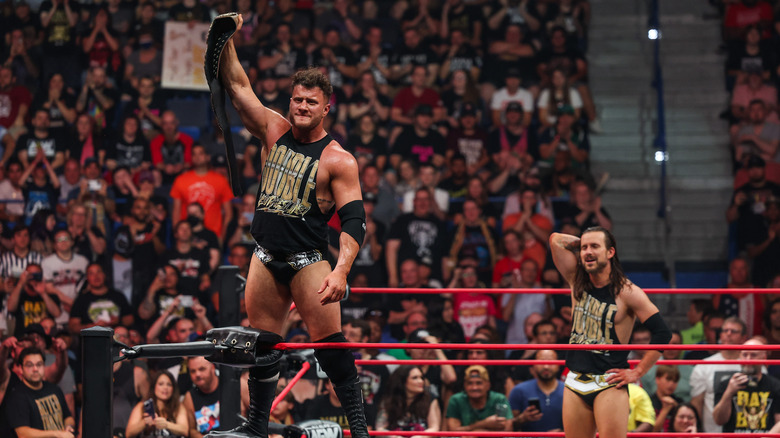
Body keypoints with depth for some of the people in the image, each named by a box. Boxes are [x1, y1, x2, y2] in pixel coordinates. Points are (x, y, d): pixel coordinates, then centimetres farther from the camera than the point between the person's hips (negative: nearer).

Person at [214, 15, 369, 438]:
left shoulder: (338, 160, -7)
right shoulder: (275, 131, 7)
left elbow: (354, 220, -12)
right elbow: (237, 87, 9)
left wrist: (340, 271, -24)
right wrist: (227, 40, -3)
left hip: (308, 257, -5)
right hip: (266, 255, 5)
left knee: (329, 338, -13)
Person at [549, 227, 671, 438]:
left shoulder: (627, 292, -8)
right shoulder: (577, 282, 7)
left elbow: (662, 333, -10)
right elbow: (556, 239, 11)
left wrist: (637, 372, -10)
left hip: (609, 384, -6)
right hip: (575, 380, 6)